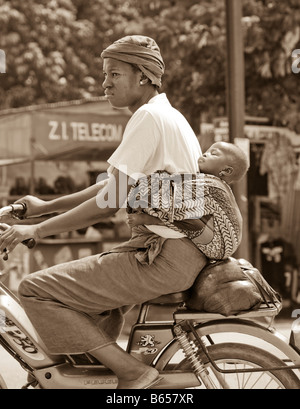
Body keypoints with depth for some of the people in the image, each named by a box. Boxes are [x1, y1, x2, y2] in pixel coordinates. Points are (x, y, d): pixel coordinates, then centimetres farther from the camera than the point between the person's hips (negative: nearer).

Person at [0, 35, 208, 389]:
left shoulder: (148, 117, -12)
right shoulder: (165, 114, 20)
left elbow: (110, 202, -17)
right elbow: (114, 187, 24)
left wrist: (36, 230, -10)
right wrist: (45, 206, 24)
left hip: (167, 255, -11)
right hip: (181, 250, 11)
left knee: (36, 290, -12)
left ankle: (132, 372, -10)